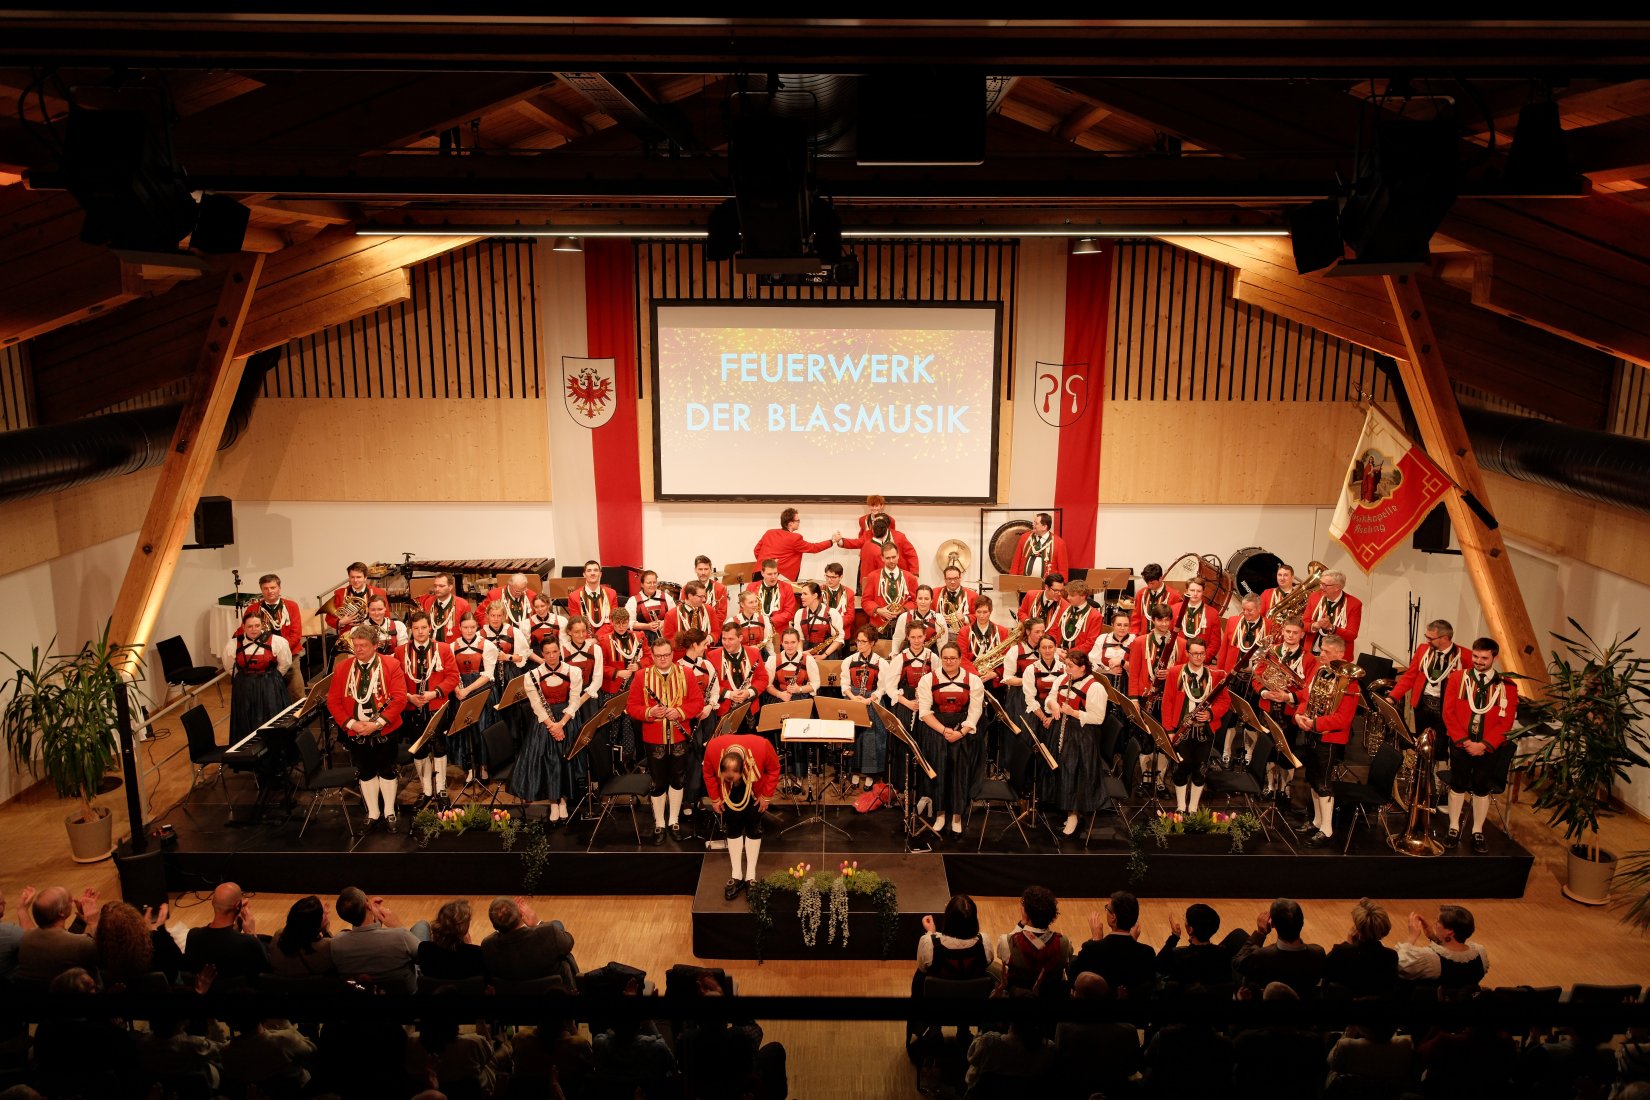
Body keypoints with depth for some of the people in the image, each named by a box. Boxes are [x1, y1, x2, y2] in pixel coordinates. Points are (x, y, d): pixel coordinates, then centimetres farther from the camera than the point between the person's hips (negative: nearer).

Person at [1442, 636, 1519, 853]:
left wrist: (1483, 744, -15)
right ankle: (1454, 828, 22)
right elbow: (1449, 713, -6)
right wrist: (1464, 741, -14)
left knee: (1482, 789, 10)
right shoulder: (1457, 677, -4)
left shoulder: (1507, 686, -4)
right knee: (1457, 786, 9)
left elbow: (1506, 722, -7)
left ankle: (1478, 832, 23)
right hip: (1460, 744, 0)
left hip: (1490, 748, 0)